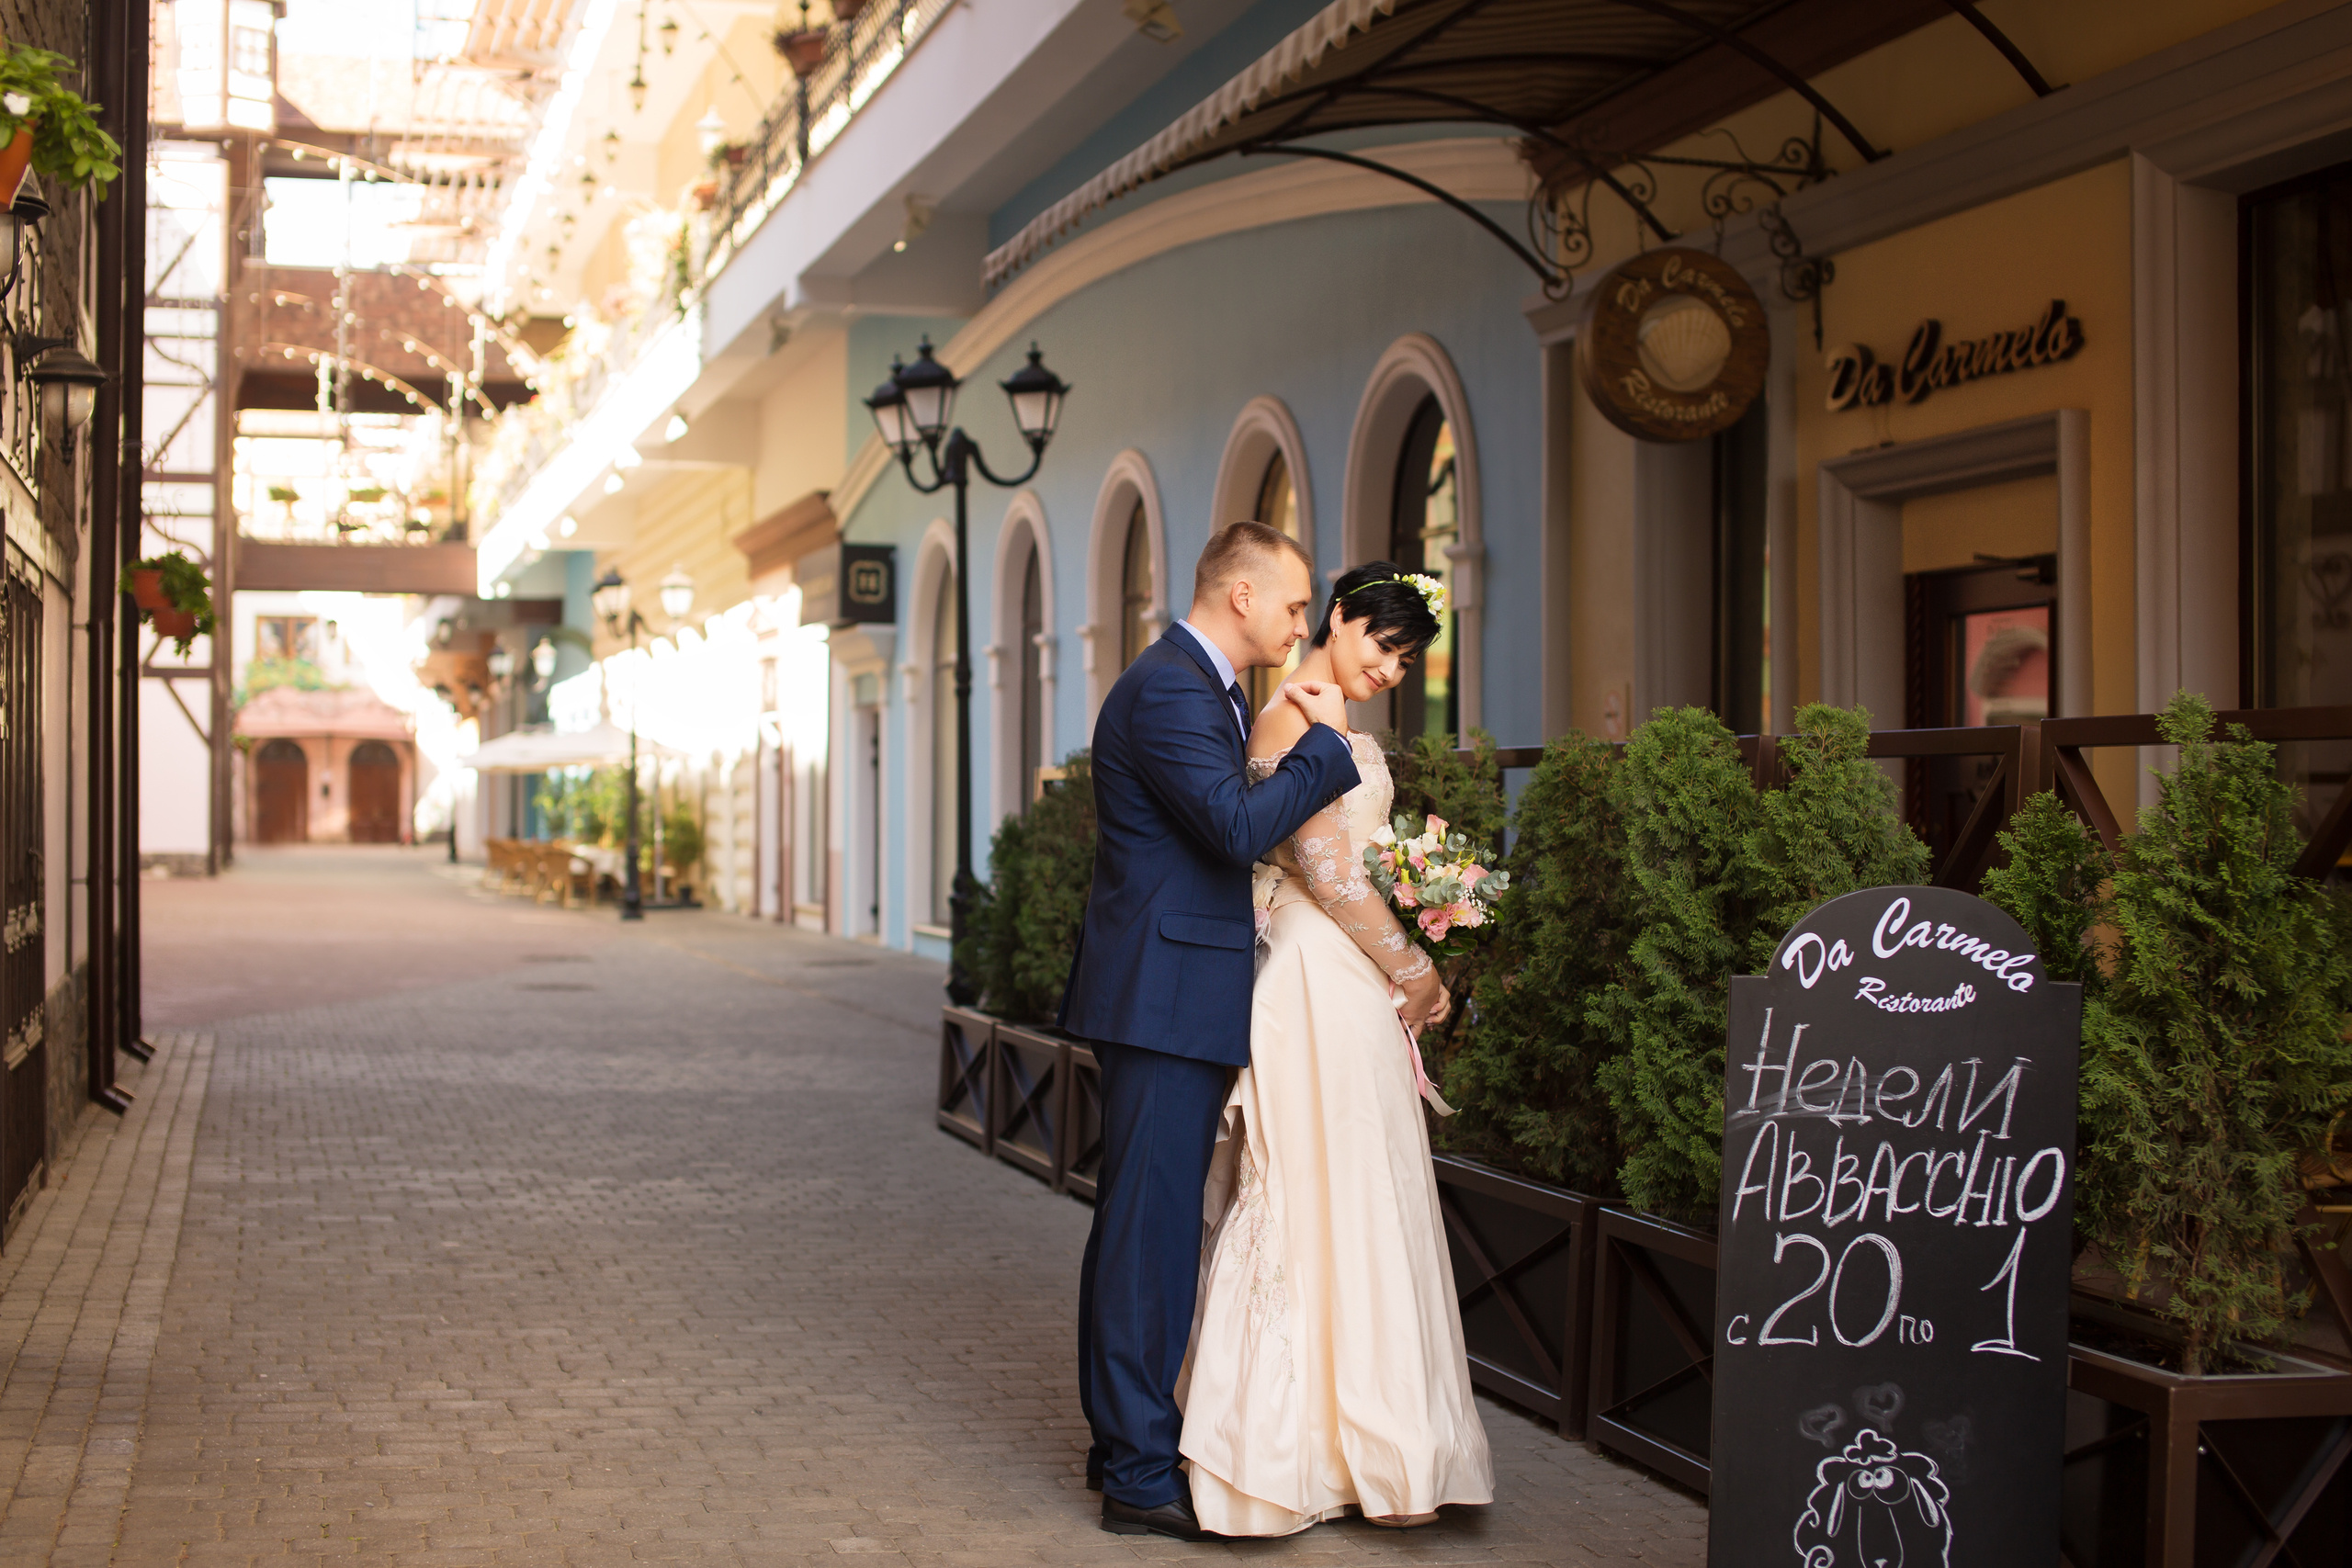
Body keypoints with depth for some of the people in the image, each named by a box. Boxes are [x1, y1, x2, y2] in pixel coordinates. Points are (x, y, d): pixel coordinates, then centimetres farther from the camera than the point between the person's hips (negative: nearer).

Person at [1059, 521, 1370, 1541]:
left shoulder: (1199, 688, 18)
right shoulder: (1168, 688, -16)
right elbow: (1240, 828, -25)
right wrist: (1325, 741, -15)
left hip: (1164, 998, 11)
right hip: (1166, 998, -11)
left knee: (1138, 1225, 17)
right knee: (1152, 1229, -6)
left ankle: (1123, 1437, 27)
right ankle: (1141, 1476, 0)